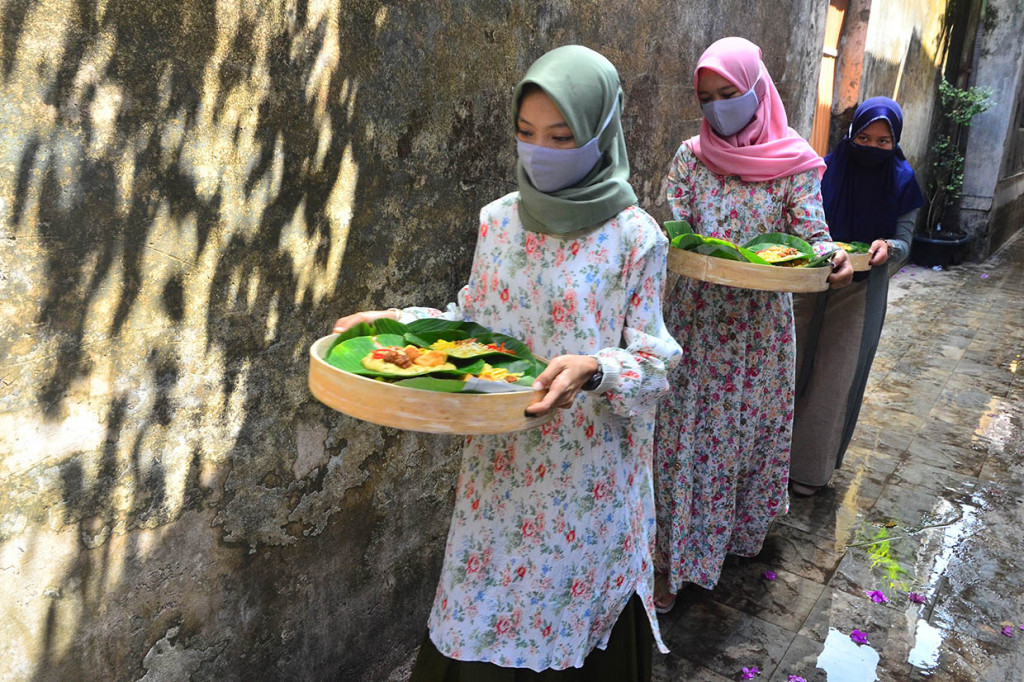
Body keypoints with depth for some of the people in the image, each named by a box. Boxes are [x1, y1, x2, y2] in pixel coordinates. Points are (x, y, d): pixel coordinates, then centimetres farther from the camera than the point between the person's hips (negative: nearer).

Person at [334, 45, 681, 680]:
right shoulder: (499, 220, 2)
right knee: (481, 626, 15)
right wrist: (398, 320, -4)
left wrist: (593, 370, -30)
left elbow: (653, 364, -10)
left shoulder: (636, 237, -11)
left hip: (587, 477, -3)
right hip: (499, 465, 4)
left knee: (573, 628, 12)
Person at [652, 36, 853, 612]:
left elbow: (811, 232, -7)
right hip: (697, 319, 0)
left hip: (762, 322, 0)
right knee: (687, 434, 2)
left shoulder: (795, 162, -2)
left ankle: (742, 531, 38)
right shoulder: (691, 156, 1)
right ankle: (674, 563, 15)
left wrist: (833, 257, -29)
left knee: (755, 426, 13)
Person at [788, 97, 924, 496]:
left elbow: (904, 242, -3)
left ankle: (811, 467, 20)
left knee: (836, 376, 5)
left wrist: (888, 247, -26)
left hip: (860, 293, 0)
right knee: (794, 364, 7)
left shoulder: (901, 181, -4)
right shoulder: (827, 168, -6)